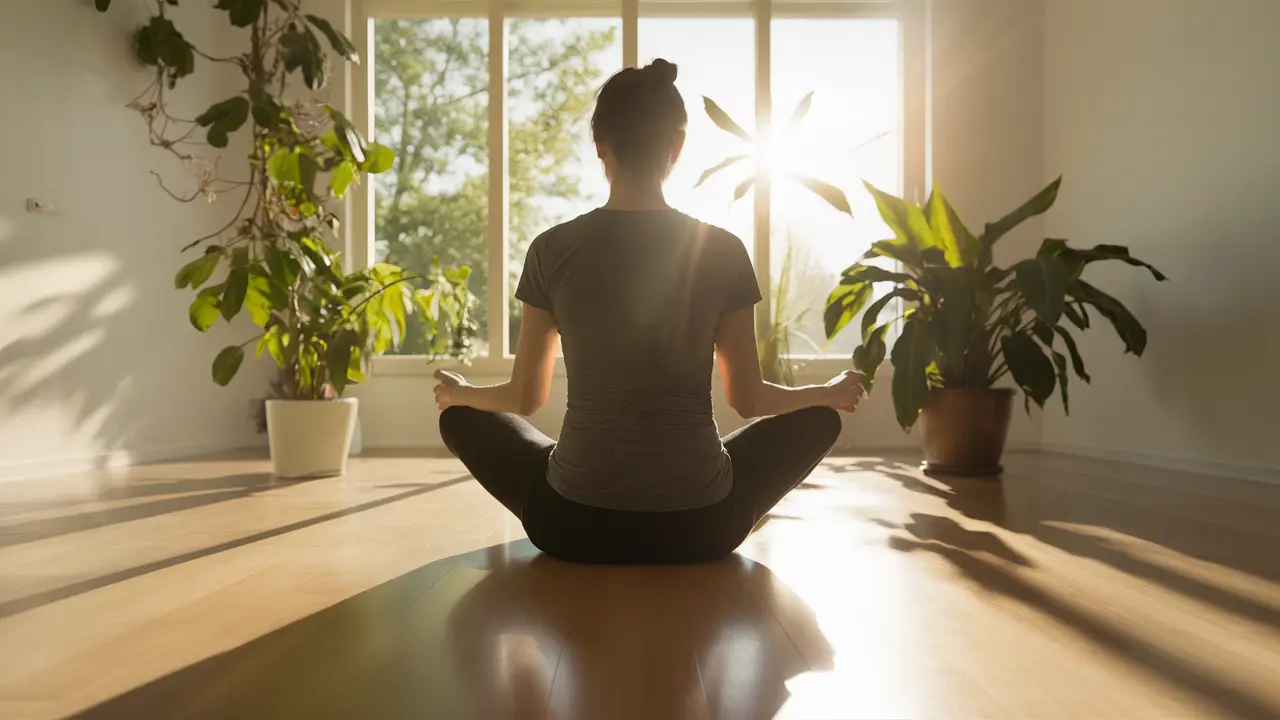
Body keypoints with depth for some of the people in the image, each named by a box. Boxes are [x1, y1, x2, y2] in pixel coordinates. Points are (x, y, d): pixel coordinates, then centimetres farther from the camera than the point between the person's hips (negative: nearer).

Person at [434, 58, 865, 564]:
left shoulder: (554, 249, -6)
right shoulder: (723, 251, -6)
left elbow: (526, 397, 4)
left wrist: (458, 391, 27)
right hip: (699, 525, 1)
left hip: (574, 522, 0)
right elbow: (747, 398, 3)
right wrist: (832, 392, 23)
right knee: (818, 419, 26)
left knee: (461, 418, 27)